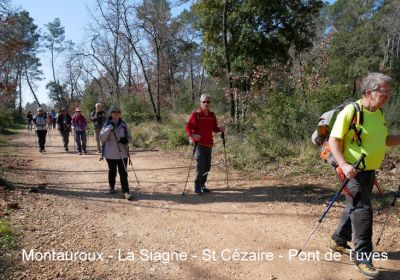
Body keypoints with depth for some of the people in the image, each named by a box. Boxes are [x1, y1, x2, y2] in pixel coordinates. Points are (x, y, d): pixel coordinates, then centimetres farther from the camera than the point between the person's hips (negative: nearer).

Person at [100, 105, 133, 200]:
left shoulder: (123, 124, 4)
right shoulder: (107, 124, -2)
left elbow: (129, 136, 10)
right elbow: (102, 137, -11)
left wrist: (126, 140, -13)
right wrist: (110, 127, -21)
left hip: (122, 153, 1)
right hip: (111, 154, -1)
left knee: (123, 173, -3)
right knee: (112, 171, 14)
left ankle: (125, 191, 0)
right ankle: (111, 187, 36)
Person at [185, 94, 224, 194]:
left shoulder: (212, 115, 9)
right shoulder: (195, 114, -6)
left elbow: (214, 128, 16)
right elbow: (187, 127, -8)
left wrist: (220, 129, -5)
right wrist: (192, 135, -25)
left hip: (209, 144, 6)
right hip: (198, 143, -6)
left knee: (207, 166, 9)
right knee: (201, 164, -15)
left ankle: (202, 184, 26)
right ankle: (197, 185, 1)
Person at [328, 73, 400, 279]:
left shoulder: (379, 114, 9)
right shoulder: (350, 111, -16)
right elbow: (334, 140, -18)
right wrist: (343, 164, -28)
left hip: (370, 171, 9)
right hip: (352, 171, -8)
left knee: (354, 207, 18)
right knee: (363, 210, -9)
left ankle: (339, 241, 35)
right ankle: (362, 256, 4)